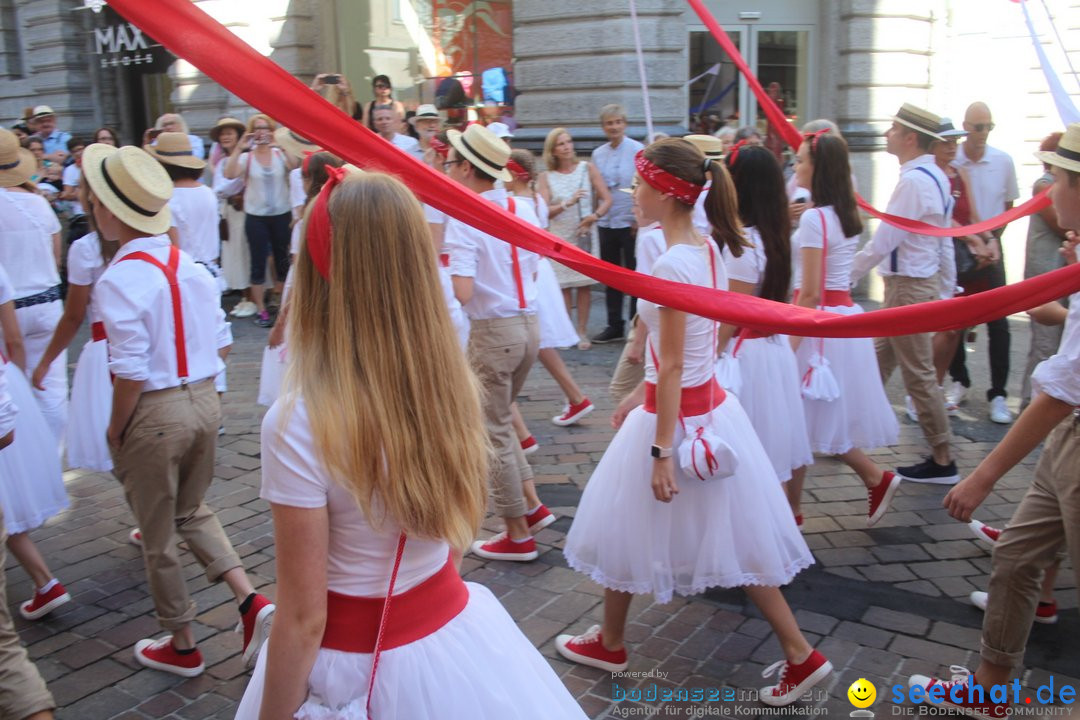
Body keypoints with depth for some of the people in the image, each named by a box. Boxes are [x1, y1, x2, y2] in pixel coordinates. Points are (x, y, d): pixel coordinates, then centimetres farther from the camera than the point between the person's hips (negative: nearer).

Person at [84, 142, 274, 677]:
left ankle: (182, 645, 30)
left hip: (154, 412, -6)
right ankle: (251, 601, 13)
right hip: (205, 400, 6)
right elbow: (221, 347, 6)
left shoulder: (120, 279, -19)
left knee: (158, 533, 13)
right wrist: (192, 383, 16)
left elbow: (131, 372, -20)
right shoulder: (191, 267, 2)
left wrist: (115, 431, -6)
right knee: (192, 510, 26)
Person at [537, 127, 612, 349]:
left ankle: (582, 332, 10)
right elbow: (544, 211, -7)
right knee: (563, 286, 2)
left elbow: (607, 199, -2)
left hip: (585, 236, 0)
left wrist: (594, 216, -18)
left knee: (584, 285, 2)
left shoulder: (587, 168, 2)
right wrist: (567, 203, -22)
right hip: (559, 238, 0)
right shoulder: (546, 177, 1)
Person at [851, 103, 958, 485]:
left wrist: (845, 276, -12)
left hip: (908, 287, -10)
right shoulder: (935, 177, 11)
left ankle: (942, 461, 9)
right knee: (878, 361, 17)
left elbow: (883, 242, -22)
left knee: (918, 374, -1)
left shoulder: (913, 181, -20)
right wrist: (946, 284, 19)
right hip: (925, 280, 10)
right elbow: (943, 239, 15)